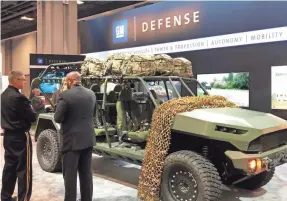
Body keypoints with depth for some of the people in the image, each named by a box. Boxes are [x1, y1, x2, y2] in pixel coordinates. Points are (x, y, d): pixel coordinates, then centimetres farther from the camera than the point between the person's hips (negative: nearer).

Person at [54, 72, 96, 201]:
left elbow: (57, 118, -11)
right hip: (88, 138, 6)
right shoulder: (91, 94, 4)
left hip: (71, 140, -6)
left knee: (70, 174, 4)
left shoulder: (65, 95, -15)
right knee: (86, 173, 15)